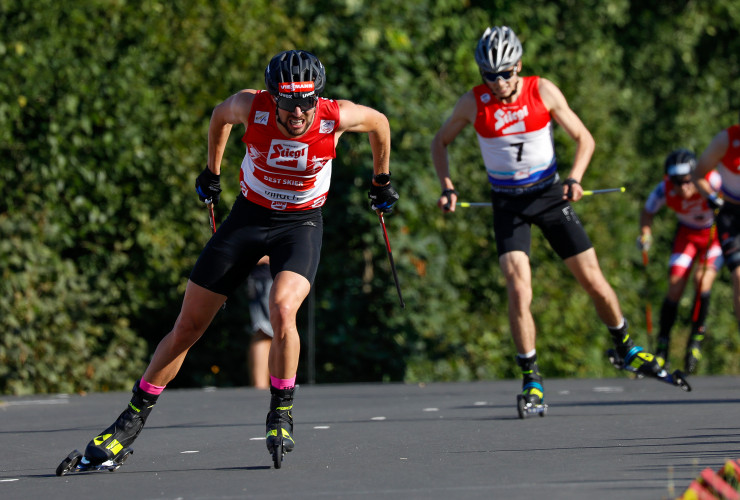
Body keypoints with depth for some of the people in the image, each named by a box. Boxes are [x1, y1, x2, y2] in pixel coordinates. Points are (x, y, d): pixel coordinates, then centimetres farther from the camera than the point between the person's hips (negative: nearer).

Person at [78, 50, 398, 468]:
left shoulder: (337, 117, -23)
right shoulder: (251, 107, -21)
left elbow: (379, 121, 1)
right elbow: (221, 115, 5)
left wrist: (382, 181, 15)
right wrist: (212, 172, 17)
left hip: (301, 224, -2)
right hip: (249, 215, 2)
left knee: (283, 309, -30)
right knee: (188, 326, 2)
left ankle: (282, 415, -9)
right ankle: (134, 419, 17)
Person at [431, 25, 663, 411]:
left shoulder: (542, 91, -11)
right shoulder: (473, 103, -10)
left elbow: (584, 138, -2)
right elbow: (440, 142, 7)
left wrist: (574, 178, -18)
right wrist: (447, 187, -7)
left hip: (549, 194, 1)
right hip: (508, 202, -1)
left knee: (594, 283, 2)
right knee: (519, 290, -18)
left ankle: (626, 349, 27)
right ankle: (531, 379, -7)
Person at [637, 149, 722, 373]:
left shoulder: (712, 180, -35)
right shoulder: (664, 190, -28)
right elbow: (648, 212, -6)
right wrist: (645, 233, -23)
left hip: (717, 233, -2)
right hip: (687, 234, 2)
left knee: (703, 281, -22)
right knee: (675, 289, -9)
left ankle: (697, 335, 2)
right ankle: (662, 348, 7)